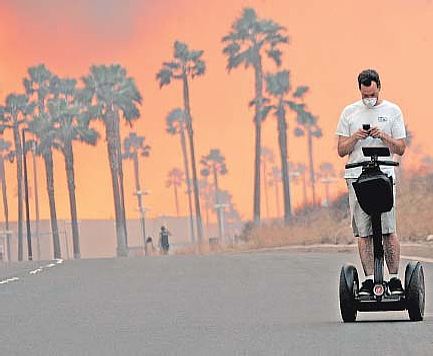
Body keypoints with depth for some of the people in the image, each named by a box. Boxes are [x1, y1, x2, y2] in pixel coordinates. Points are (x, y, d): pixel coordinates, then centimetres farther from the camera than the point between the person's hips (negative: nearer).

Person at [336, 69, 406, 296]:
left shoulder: (392, 111, 9)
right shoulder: (349, 112, 13)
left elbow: (401, 149, 7)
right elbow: (341, 150, 12)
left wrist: (384, 136, -11)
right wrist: (355, 137, -8)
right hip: (357, 177, 2)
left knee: (388, 230, -9)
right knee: (364, 232, -2)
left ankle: (394, 278, -4)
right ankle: (369, 279, 0)